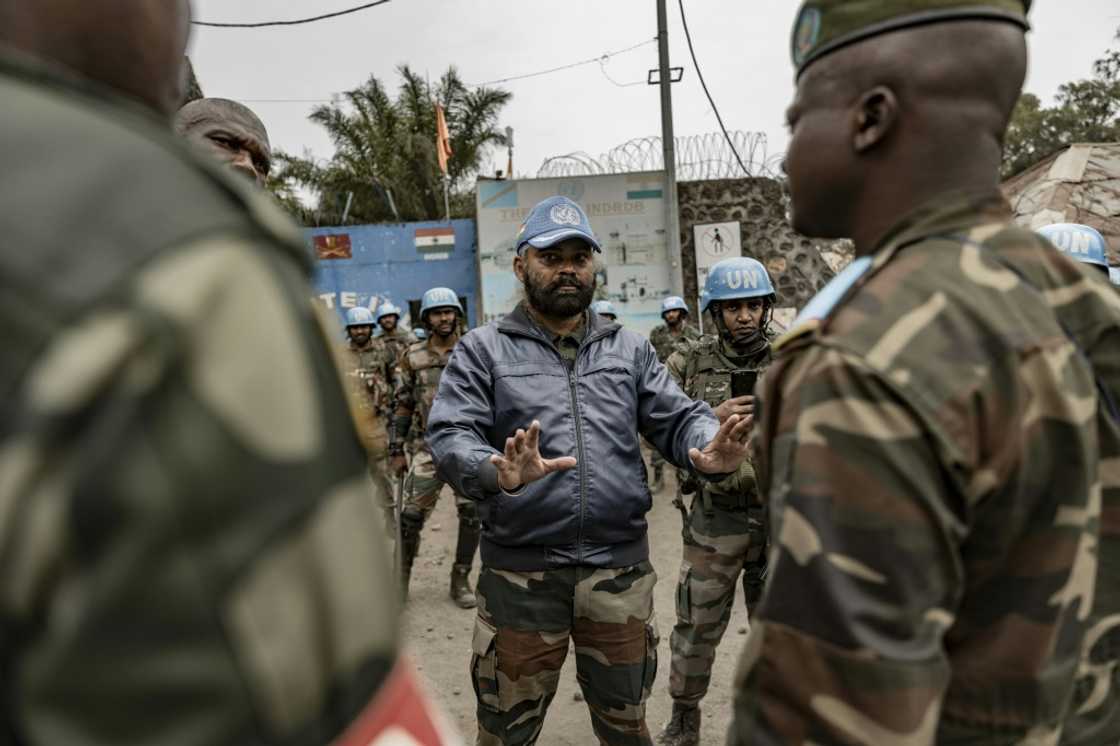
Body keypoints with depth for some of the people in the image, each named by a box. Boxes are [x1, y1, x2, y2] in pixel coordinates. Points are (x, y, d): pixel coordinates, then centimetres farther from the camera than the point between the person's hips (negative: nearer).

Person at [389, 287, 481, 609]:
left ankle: (461, 579, 18)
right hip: (431, 446, 0)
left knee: (471, 514, 2)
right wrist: (397, 450, 5)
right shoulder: (413, 357, 4)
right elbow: (403, 405, 7)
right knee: (412, 515, -2)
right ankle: (402, 576, 18)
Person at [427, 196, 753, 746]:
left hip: (620, 569, 3)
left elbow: (678, 418, 4)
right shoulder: (483, 350, -1)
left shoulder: (629, 348, 9)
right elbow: (449, 436, -12)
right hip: (520, 572, -2)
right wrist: (499, 473, -33)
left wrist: (708, 451, -20)